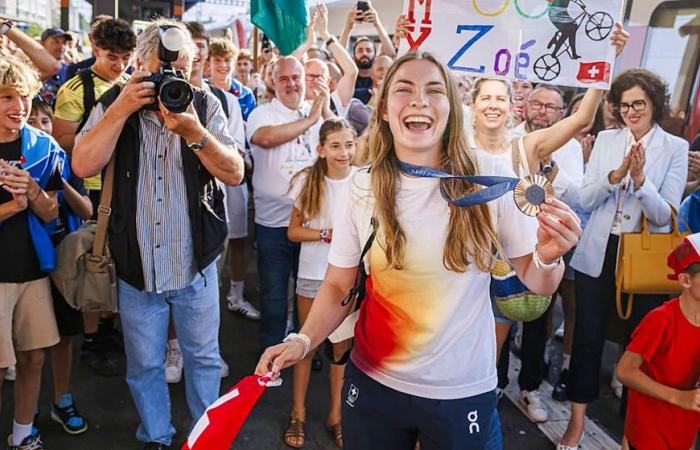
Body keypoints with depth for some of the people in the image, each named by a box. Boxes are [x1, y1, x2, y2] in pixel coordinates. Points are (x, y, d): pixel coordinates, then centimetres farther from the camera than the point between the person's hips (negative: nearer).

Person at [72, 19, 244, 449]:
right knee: (144, 365, 15)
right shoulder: (114, 103, -2)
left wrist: (193, 131, -24)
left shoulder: (205, 104, -3)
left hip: (196, 263, 0)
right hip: (137, 265, 1)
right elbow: (84, 165, -15)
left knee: (203, 357, 16)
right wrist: (123, 108, -19)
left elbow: (234, 173, -11)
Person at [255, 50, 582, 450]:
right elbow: (338, 286, 0)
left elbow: (538, 283, -4)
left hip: (464, 392, -1)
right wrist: (303, 341, -16)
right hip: (374, 385, 1)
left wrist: (548, 257, -25)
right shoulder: (362, 191, -7)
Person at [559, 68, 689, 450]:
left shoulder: (675, 148, -3)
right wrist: (616, 174, -19)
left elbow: (664, 216, -10)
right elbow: (586, 200, -3)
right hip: (598, 253, 2)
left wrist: (640, 178, -25)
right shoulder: (605, 139, 4)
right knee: (588, 336, 7)